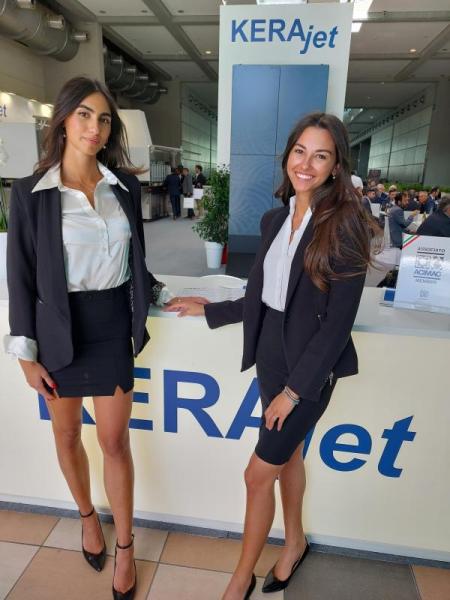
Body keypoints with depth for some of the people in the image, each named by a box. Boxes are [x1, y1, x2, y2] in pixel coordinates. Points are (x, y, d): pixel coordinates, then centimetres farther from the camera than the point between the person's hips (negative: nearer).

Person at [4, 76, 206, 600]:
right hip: (59, 327, -1)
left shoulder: (125, 185, 2)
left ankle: (124, 546, 29)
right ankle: (87, 515, 45)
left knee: (115, 440, 8)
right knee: (67, 435, 17)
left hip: (113, 324, 1)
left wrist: (164, 296, 13)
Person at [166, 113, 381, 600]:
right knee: (287, 453, 22)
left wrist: (295, 388, -15)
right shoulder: (274, 219, 4)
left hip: (309, 367, -6)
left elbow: (338, 322, -17)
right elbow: (262, 298, 9)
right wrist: (209, 310, 15)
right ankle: (295, 542, 47)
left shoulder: (345, 226, -15)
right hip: (270, 355, 6)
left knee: (258, 474, 4)